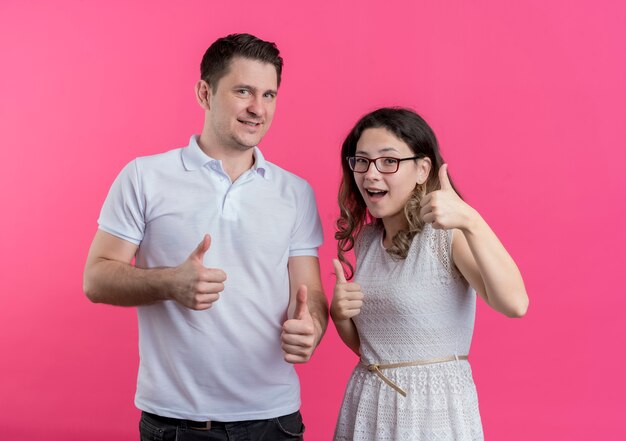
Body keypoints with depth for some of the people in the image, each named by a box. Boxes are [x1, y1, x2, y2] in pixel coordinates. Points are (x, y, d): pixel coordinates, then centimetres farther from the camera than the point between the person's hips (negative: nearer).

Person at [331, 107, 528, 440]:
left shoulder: (449, 233, -13)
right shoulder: (365, 238, 6)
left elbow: (514, 304, -30)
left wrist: (471, 220, -39)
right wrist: (339, 315, -7)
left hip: (434, 406, -6)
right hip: (366, 406, 6)